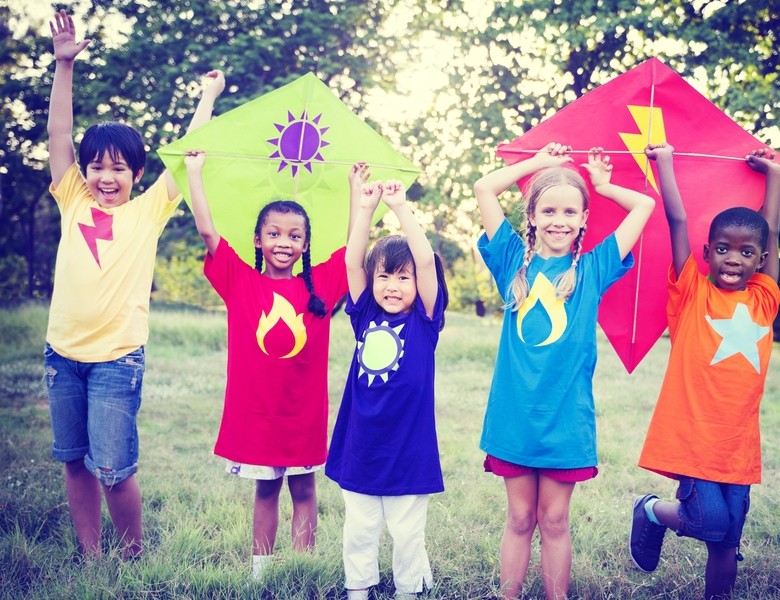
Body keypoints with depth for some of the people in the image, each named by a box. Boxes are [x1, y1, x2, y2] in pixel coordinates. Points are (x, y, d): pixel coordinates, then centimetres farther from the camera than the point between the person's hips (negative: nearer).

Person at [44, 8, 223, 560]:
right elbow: (58, 133, 3)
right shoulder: (74, 201, 7)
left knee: (112, 468, -5)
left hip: (117, 356, -3)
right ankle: (91, 557, 27)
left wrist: (210, 93, 8)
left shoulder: (149, 210, 1)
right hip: (63, 351, 4)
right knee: (74, 462, 12)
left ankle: (135, 551, 19)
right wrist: (64, 64, -2)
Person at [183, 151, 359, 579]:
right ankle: (259, 567, 25)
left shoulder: (319, 285, 1)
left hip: (304, 410, 1)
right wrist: (195, 171, -6)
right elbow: (207, 230, -8)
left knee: (303, 488, 11)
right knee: (265, 489, 14)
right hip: (256, 408, -1)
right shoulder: (241, 282, -3)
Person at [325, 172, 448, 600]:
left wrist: (400, 207, -17)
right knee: (358, 531, 14)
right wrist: (366, 208, -10)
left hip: (407, 450, -3)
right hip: (360, 448, 3)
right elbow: (352, 261, -5)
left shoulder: (423, 322, -4)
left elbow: (427, 261, -16)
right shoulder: (366, 317, 4)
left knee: (408, 533, 10)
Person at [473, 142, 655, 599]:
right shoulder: (515, 261, 5)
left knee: (554, 521, 9)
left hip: (566, 417, 0)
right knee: (519, 519, 10)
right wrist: (540, 162, 10)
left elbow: (645, 204, 8)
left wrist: (602, 184, 18)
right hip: (514, 413, 0)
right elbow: (485, 188, 3)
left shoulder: (593, 269, 5)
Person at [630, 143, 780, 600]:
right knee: (711, 522, -13)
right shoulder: (693, 293, -1)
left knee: (726, 544, 7)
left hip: (740, 444, 4)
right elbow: (678, 221, -3)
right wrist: (665, 161, 0)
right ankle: (652, 511, 16)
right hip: (691, 437, -4)